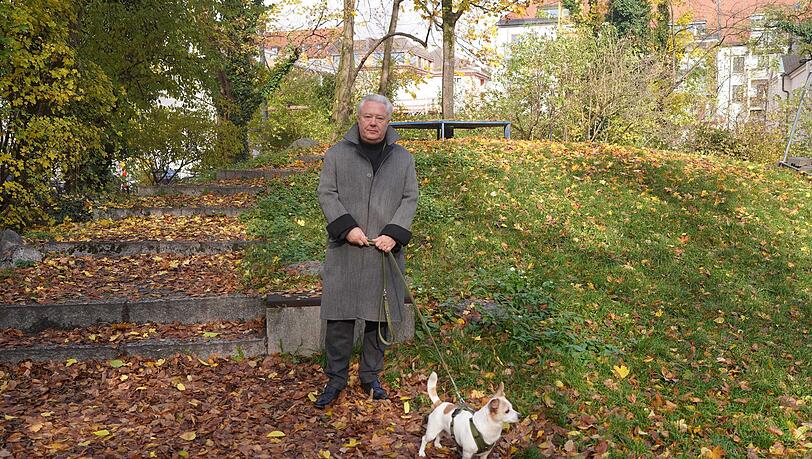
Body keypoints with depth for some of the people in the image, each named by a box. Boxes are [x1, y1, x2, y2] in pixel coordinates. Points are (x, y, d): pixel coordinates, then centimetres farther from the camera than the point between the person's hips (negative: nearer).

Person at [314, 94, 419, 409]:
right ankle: (336, 377, 15)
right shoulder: (337, 154, 6)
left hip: (385, 252, 2)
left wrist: (394, 234, -8)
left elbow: (410, 199, 7)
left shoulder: (403, 158, 10)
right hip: (345, 250, -1)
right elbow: (326, 194, 1)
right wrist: (347, 227, -13)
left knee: (380, 315, 7)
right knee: (340, 315, 1)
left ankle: (371, 376, 23)